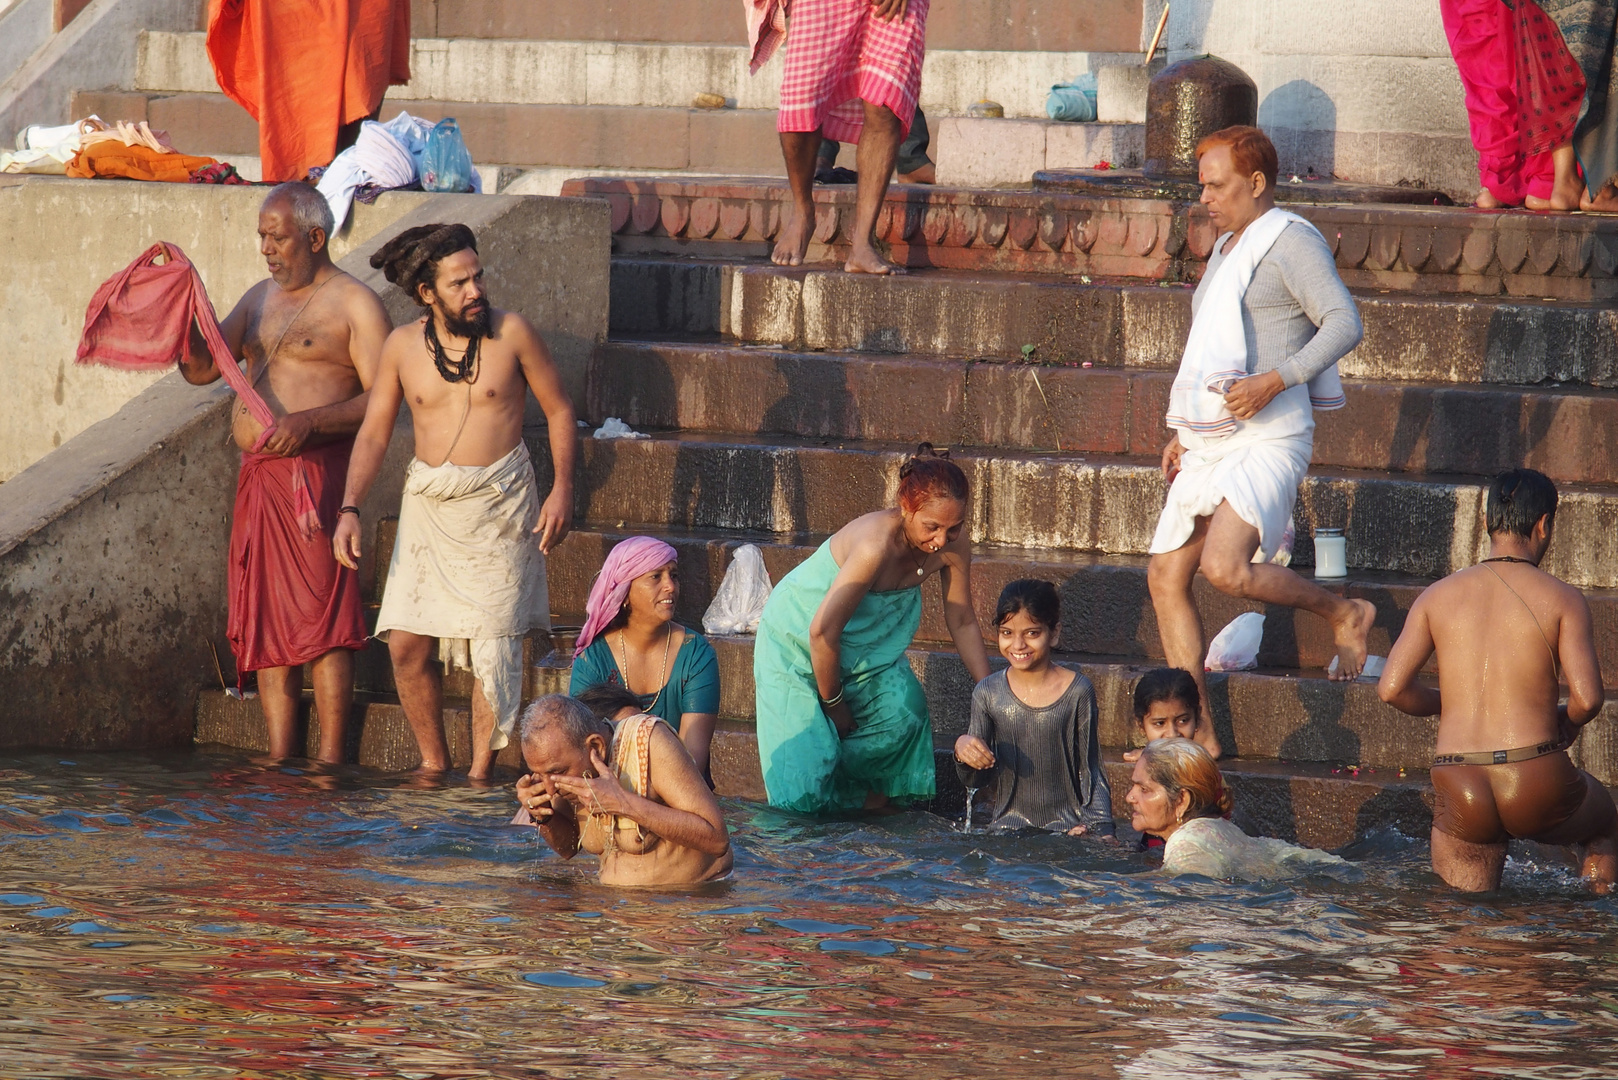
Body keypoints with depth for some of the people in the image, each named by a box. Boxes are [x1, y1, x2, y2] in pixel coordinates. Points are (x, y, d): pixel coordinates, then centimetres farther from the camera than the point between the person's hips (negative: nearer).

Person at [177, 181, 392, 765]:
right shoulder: (261, 298, 20)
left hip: (317, 471, -7)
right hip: (258, 475, 7)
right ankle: (279, 757, 8)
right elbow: (201, 367, 17)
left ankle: (329, 759, -8)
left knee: (321, 613, -9)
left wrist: (309, 422, -22)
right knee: (266, 616, 5)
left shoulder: (355, 304, -2)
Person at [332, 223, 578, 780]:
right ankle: (434, 764, 14)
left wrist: (562, 488, -5)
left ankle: (480, 774, 4)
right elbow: (374, 431, 2)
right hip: (427, 501, 2)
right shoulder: (403, 346, 0)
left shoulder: (511, 333, -5)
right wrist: (349, 509, -10)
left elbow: (559, 410, 4)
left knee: (492, 644, -5)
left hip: (496, 503, -2)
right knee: (407, 644, -2)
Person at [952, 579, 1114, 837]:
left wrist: (1100, 828, -7)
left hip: (1067, 825, -2)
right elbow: (975, 781, 9)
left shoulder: (1077, 692, -1)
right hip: (1008, 824, 2)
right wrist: (963, 749, -11)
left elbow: (1091, 772, 5)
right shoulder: (988, 693, 4)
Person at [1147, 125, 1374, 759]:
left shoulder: (1289, 241, -7)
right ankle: (1197, 732, 6)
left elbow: (1344, 324, -19)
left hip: (1266, 439, -9)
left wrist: (1274, 381, -27)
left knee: (1225, 568, -25)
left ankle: (1343, 613, -1)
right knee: (1166, 576, 2)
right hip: (1210, 444, 9)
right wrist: (1184, 433, 23)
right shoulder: (1227, 248, 21)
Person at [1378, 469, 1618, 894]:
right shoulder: (1562, 599, -2)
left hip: (1459, 794, 2)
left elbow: (1392, 688, -1)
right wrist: (1566, 722, 12)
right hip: (1537, 782, -2)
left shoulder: (1437, 596, 6)